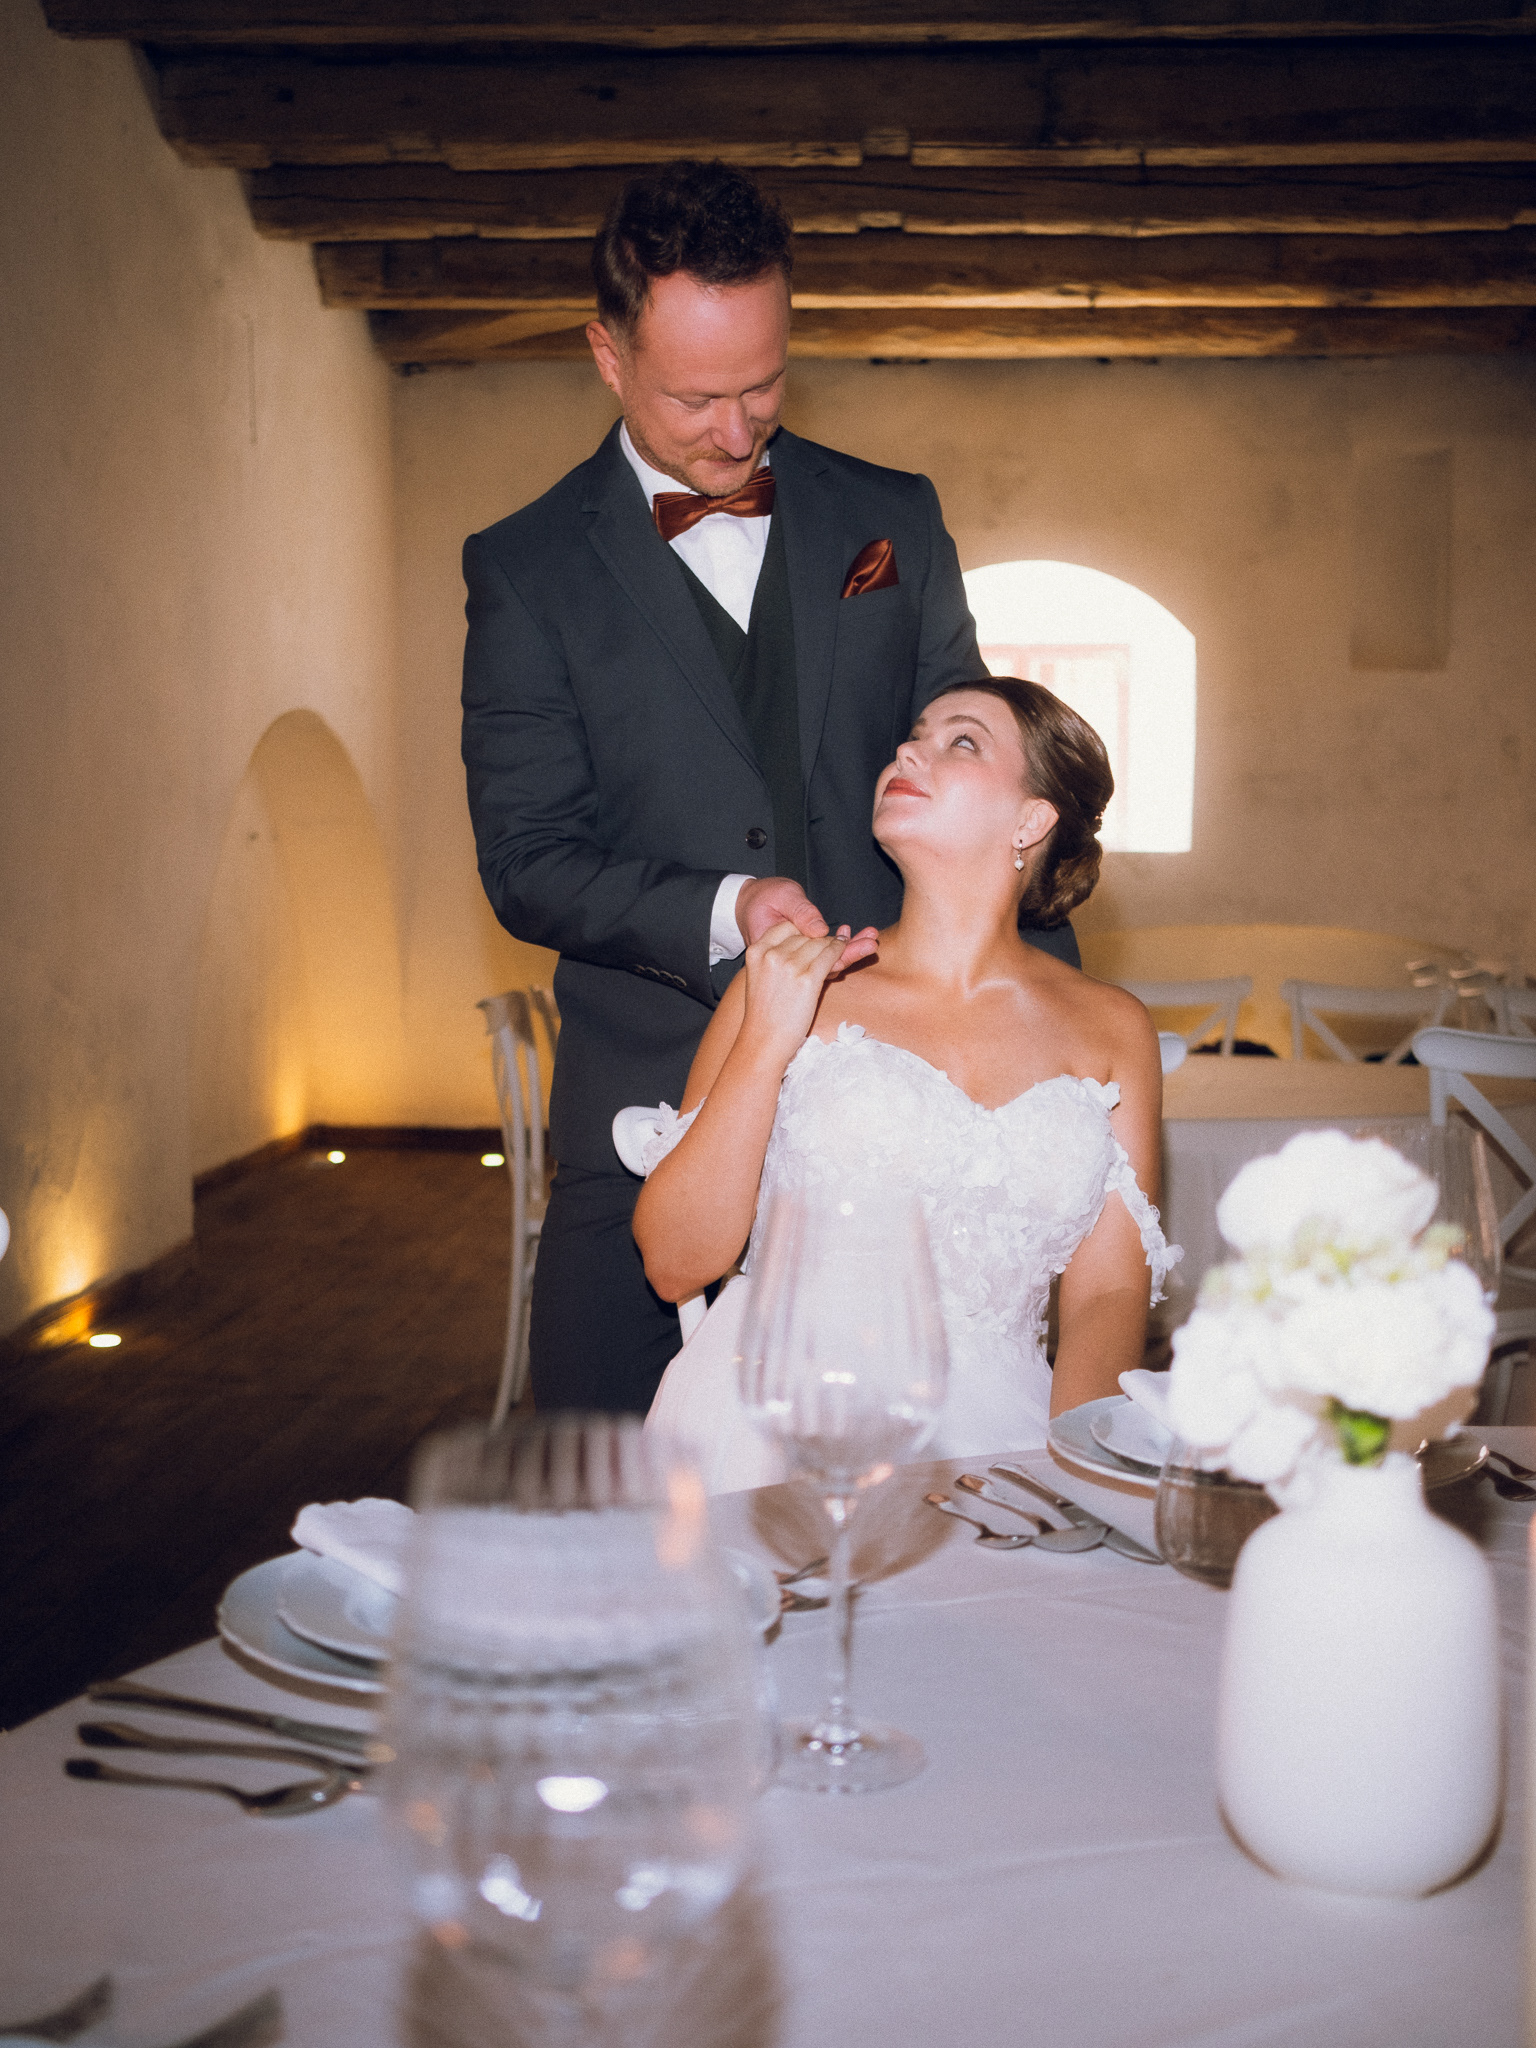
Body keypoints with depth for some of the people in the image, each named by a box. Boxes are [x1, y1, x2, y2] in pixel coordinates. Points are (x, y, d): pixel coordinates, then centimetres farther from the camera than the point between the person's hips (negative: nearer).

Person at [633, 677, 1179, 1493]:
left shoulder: (1110, 1030, 13)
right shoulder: (786, 984, 9)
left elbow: (1108, 1289, 8)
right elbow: (676, 1262, 5)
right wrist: (766, 1045, -5)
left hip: (988, 1425, 1)